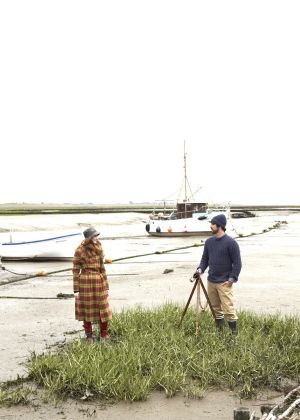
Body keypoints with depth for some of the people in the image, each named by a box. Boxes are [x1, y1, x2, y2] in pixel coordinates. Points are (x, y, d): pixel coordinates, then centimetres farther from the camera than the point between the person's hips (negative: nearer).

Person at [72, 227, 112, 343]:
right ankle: (89, 335, 22)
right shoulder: (80, 250, -9)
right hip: (85, 282, -4)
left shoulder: (99, 248, 5)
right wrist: (76, 290, -7)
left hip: (99, 281, 4)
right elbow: (75, 270, -5)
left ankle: (104, 333, 26)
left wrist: (106, 286, 12)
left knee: (102, 308, 9)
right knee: (87, 309, 7)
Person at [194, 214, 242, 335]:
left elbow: (237, 263, -8)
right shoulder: (209, 242, 8)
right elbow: (205, 259, 15)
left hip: (224, 283, -6)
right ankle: (219, 329, 25)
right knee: (215, 307, 13)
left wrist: (232, 278, -15)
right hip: (211, 281, 6)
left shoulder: (231, 242, -10)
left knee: (228, 308, -8)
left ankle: (234, 332, 2)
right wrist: (200, 269, -4)